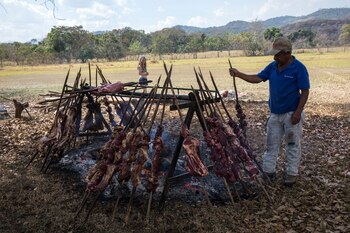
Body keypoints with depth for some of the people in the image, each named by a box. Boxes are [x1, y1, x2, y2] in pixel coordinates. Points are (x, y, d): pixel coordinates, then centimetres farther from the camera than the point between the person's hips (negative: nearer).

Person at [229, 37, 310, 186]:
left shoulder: (298, 68, -13)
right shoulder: (273, 66, 4)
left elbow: (305, 91, -13)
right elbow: (258, 78, 5)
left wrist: (298, 112, -20)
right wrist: (239, 74, -9)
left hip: (291, 114, -6)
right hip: (275, 114, 6)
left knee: (293, 145, 7)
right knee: (271, 144, 10)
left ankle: (292, 173, 19)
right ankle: (268, 171, 21)